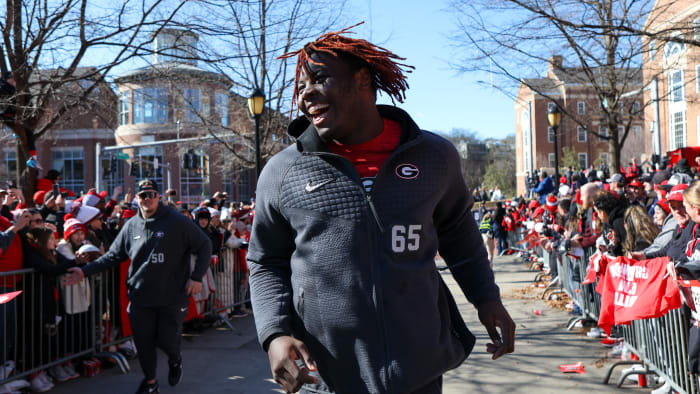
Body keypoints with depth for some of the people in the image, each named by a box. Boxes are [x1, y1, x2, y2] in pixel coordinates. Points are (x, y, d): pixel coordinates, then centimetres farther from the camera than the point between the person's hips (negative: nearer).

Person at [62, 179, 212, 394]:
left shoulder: (177, 221, -7)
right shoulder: (131, 226, 7)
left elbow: (204, 245, -5)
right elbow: (113, 255, 13)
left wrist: (196, 277, -12)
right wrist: (85, 271, 4)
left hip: (171, 296, -4)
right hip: (140, 296, 4)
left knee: (167, 340, 0)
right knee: (143, 342, 8)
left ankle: (175, 360, 36)